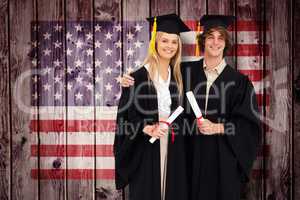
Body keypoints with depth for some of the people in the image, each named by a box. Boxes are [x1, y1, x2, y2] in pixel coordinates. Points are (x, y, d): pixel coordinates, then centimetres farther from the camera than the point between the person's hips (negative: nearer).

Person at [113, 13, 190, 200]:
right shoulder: (138, 77, -6)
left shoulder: (177, 77, 11)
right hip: (146, 149, -5)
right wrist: (146, 128, -22)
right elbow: (126, 114, -8)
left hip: (173, 149, 5)